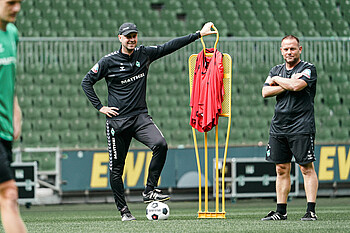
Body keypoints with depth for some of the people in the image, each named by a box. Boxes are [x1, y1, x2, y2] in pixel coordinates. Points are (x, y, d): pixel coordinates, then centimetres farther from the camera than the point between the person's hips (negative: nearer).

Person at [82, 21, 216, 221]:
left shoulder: (144, 54, 6)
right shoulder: (109, 62, -3)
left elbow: (170, 47, 8)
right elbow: (86, 82, 4)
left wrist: (199, 34, 6)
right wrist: (100, 107, -4)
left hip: (140, 116, 2)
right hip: (118, 120, -2)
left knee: (161, 145, -24)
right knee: (116, 167, 0)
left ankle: (149, 191, -14)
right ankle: (123, 210, 13)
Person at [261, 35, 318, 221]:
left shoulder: (308, 69, -1)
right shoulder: (276, 70, 17)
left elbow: (296, 85, -20)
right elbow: (265, 92, 3)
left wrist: (277, 80, -3)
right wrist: (287, 84, -8)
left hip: (301, 127, -6)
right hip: (278, 127, 6)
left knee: (306, 168, -7)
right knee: (282, 169, 7)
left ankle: (311, 210, -9)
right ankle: (281, 211, 12)